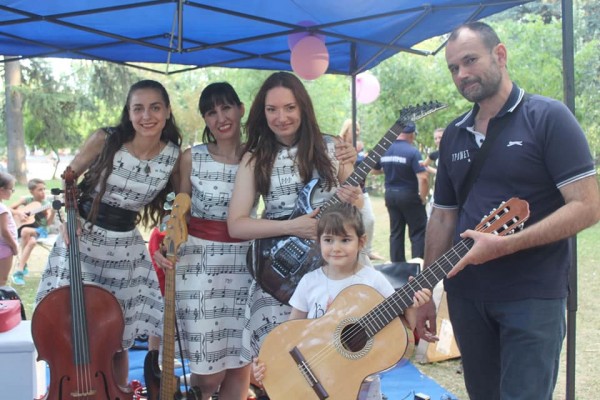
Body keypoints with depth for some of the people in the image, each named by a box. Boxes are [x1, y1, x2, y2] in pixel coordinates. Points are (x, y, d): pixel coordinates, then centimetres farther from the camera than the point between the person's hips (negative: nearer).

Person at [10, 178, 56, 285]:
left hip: (41, 230, -1)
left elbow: (49, 223, -11)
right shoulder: (27, 200, 3)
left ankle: (19, 270, -24)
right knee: (31, 241, -35)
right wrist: (19, 213, -12)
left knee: (25, 231, -34)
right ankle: (23, 265, -14)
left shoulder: (47, 203, -1)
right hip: (26, 227, 1)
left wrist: (53, 212, -28)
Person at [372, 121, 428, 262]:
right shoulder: (413, 152, -17)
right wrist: (423, 197, -10)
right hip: (409, 196, -6)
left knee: (396, 232, 14)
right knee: (418, 233, 4)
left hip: (390, 195, 6)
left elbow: (374, 170, 15)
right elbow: (423, 178, -23)